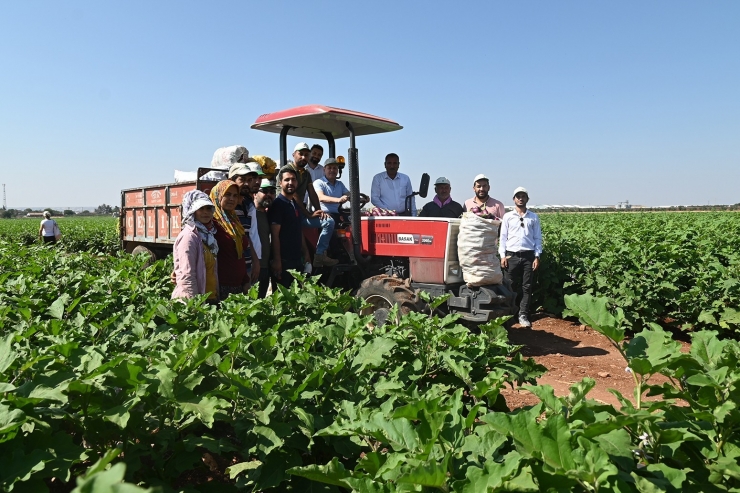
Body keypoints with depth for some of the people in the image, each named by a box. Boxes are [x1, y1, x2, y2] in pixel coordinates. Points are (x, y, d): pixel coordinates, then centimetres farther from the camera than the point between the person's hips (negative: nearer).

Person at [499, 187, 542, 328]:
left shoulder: (533, 217, 10)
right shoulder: (507, 216, 7)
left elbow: (538, 238, 9)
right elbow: (503, 237, 5)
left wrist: (537, 256, 1)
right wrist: (502, 255, -3)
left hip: (528, 255, 1)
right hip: (511, 255, -1)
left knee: (526, 286, 2)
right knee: (510, 286, 0)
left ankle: (523, 315, 8)